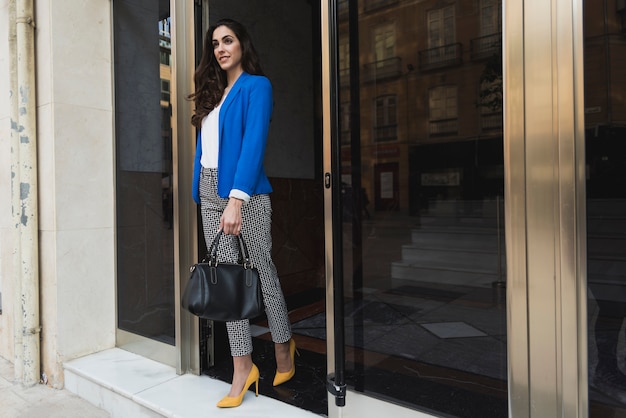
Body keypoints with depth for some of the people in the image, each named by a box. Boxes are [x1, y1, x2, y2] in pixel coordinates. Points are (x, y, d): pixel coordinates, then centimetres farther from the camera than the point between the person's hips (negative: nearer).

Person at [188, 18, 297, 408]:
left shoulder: (256, 86, -1)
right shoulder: (213, 90, 20)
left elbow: (254, 143, -14)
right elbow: (208, 143, 17)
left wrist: (236, 199, -24)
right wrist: (208, 193, 8)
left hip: (245, 191, -6)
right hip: (210, 191, 7)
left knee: (262, 270, 3)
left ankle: (284, 347, 26)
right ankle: (243, 366, 13)